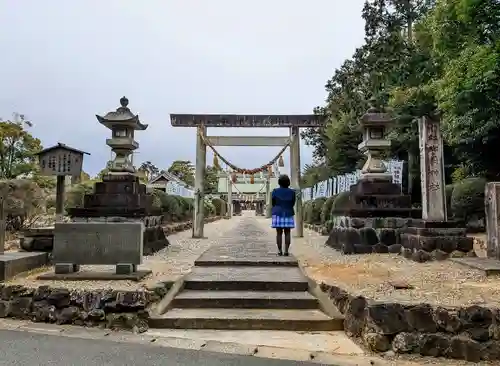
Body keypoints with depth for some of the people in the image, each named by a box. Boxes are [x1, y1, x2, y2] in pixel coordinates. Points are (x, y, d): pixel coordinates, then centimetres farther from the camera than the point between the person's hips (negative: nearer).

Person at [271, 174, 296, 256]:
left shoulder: (275, 191, -6)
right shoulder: (292, 192, -3)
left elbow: (273, 203, 2)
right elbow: (293, 204, 6)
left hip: (278, 215, -1)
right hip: (288, 215, 1)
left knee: (279, 233, 4)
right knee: (287, 233, 5)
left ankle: (280, 251, 3)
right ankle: (286, 251, 2)